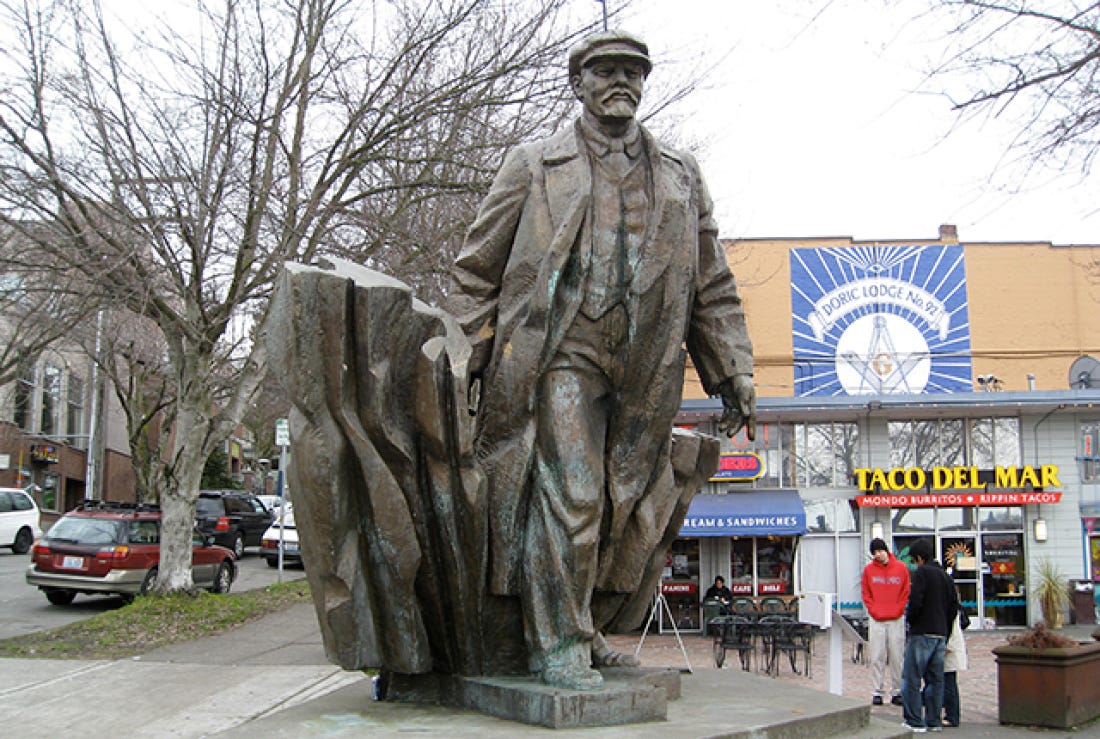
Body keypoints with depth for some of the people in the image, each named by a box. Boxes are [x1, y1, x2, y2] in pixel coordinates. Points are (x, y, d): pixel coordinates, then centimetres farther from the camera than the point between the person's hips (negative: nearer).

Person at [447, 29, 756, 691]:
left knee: (629, 509, 6)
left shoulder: (680, 177, 18)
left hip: (644, 375, 4)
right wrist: (464, 363, -1)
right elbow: (476, 271, 7)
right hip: (561, 356, -4)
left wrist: (734, 373, 10)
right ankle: (558, 645, 2)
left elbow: (713, 286, 18)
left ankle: (585, 632, 22)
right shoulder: (535, 166, 9)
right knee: (569, 497, -10)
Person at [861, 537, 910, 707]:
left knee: (897, 657, 2)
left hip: (896, 619, 0)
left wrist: (897, 611, -5)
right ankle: (877, 692, 4)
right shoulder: (869, 569, 5)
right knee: (877, 657, 1)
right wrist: (874, 611, -4)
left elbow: (906, 593, 4)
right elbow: (866, 594, 8)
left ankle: (897, 691, 8)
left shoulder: (901, 567, 3)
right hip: (876, 620, 1)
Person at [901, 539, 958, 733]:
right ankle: (934, 721, 15)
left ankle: (915, 722, -4)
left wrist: (909, 619, 0)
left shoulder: (921, 573, -9)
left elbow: (915, 602, -17)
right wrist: (944, 627, 18)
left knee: (912, 678, -3)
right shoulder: (945, 576, 14)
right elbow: (954, 606, 15)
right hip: (941, 635, 8)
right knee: (935, 679, 12)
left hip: (922, 633, -8)